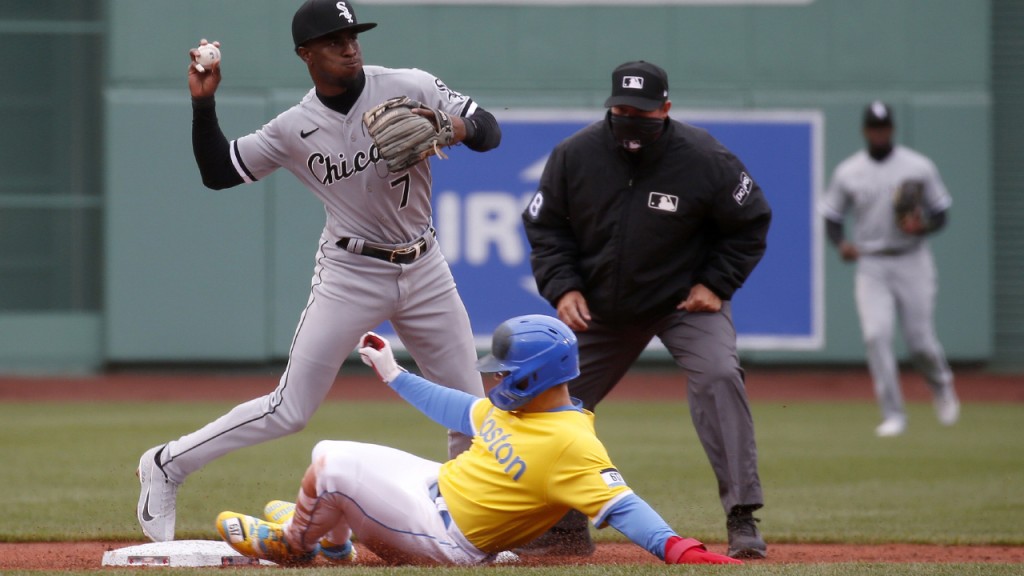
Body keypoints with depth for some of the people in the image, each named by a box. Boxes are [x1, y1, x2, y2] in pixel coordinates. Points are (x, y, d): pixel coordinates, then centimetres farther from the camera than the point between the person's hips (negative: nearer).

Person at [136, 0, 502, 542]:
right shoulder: (294, 128, -7)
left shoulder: (412, 89, -7)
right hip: (349, 272, -3)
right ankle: (166, 466, 7)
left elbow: (489, 130, -5)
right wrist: (203, 103, -13)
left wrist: (458, 128, -28)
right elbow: (217, 170, 0)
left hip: (424, 270, 3)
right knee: (289, 411, -7)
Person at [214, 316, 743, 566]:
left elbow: (621, 505, -34)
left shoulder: (572, 443, -27)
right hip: (436, 485, 10)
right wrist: (392, 373, 30)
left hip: (445, 537, -10)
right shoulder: (516, 408, 3)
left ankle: (288, 543, 18)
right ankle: (332, 538, 45)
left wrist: (674, 547, -51)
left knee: (331, 465, -10)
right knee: (328, 454, 20)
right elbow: (460, 410, 21)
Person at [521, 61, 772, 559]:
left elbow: (751, 223, -4)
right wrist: (563, 286, -11)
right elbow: (545, 226, 2)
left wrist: (715, 283, -12)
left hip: (686, 299, -3)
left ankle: (742, 519, -23)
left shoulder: (704, 159, -18)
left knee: (718, 376, -27)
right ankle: (564, 527, 20)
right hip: (601, 307, 3)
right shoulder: (573, 156, -11)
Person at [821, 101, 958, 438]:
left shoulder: (919, 167, 0)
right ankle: (893, 416, -11)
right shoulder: (847, 173, 3)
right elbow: (831, 217, 8)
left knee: (920, 340, -2)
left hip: (912, 262, -1)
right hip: (870, 267, 1)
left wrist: (923, 226, -18)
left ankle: (941, 385, 32)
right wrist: (840, 243, -13)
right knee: (876, 334, -16)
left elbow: (941, 213, 4)